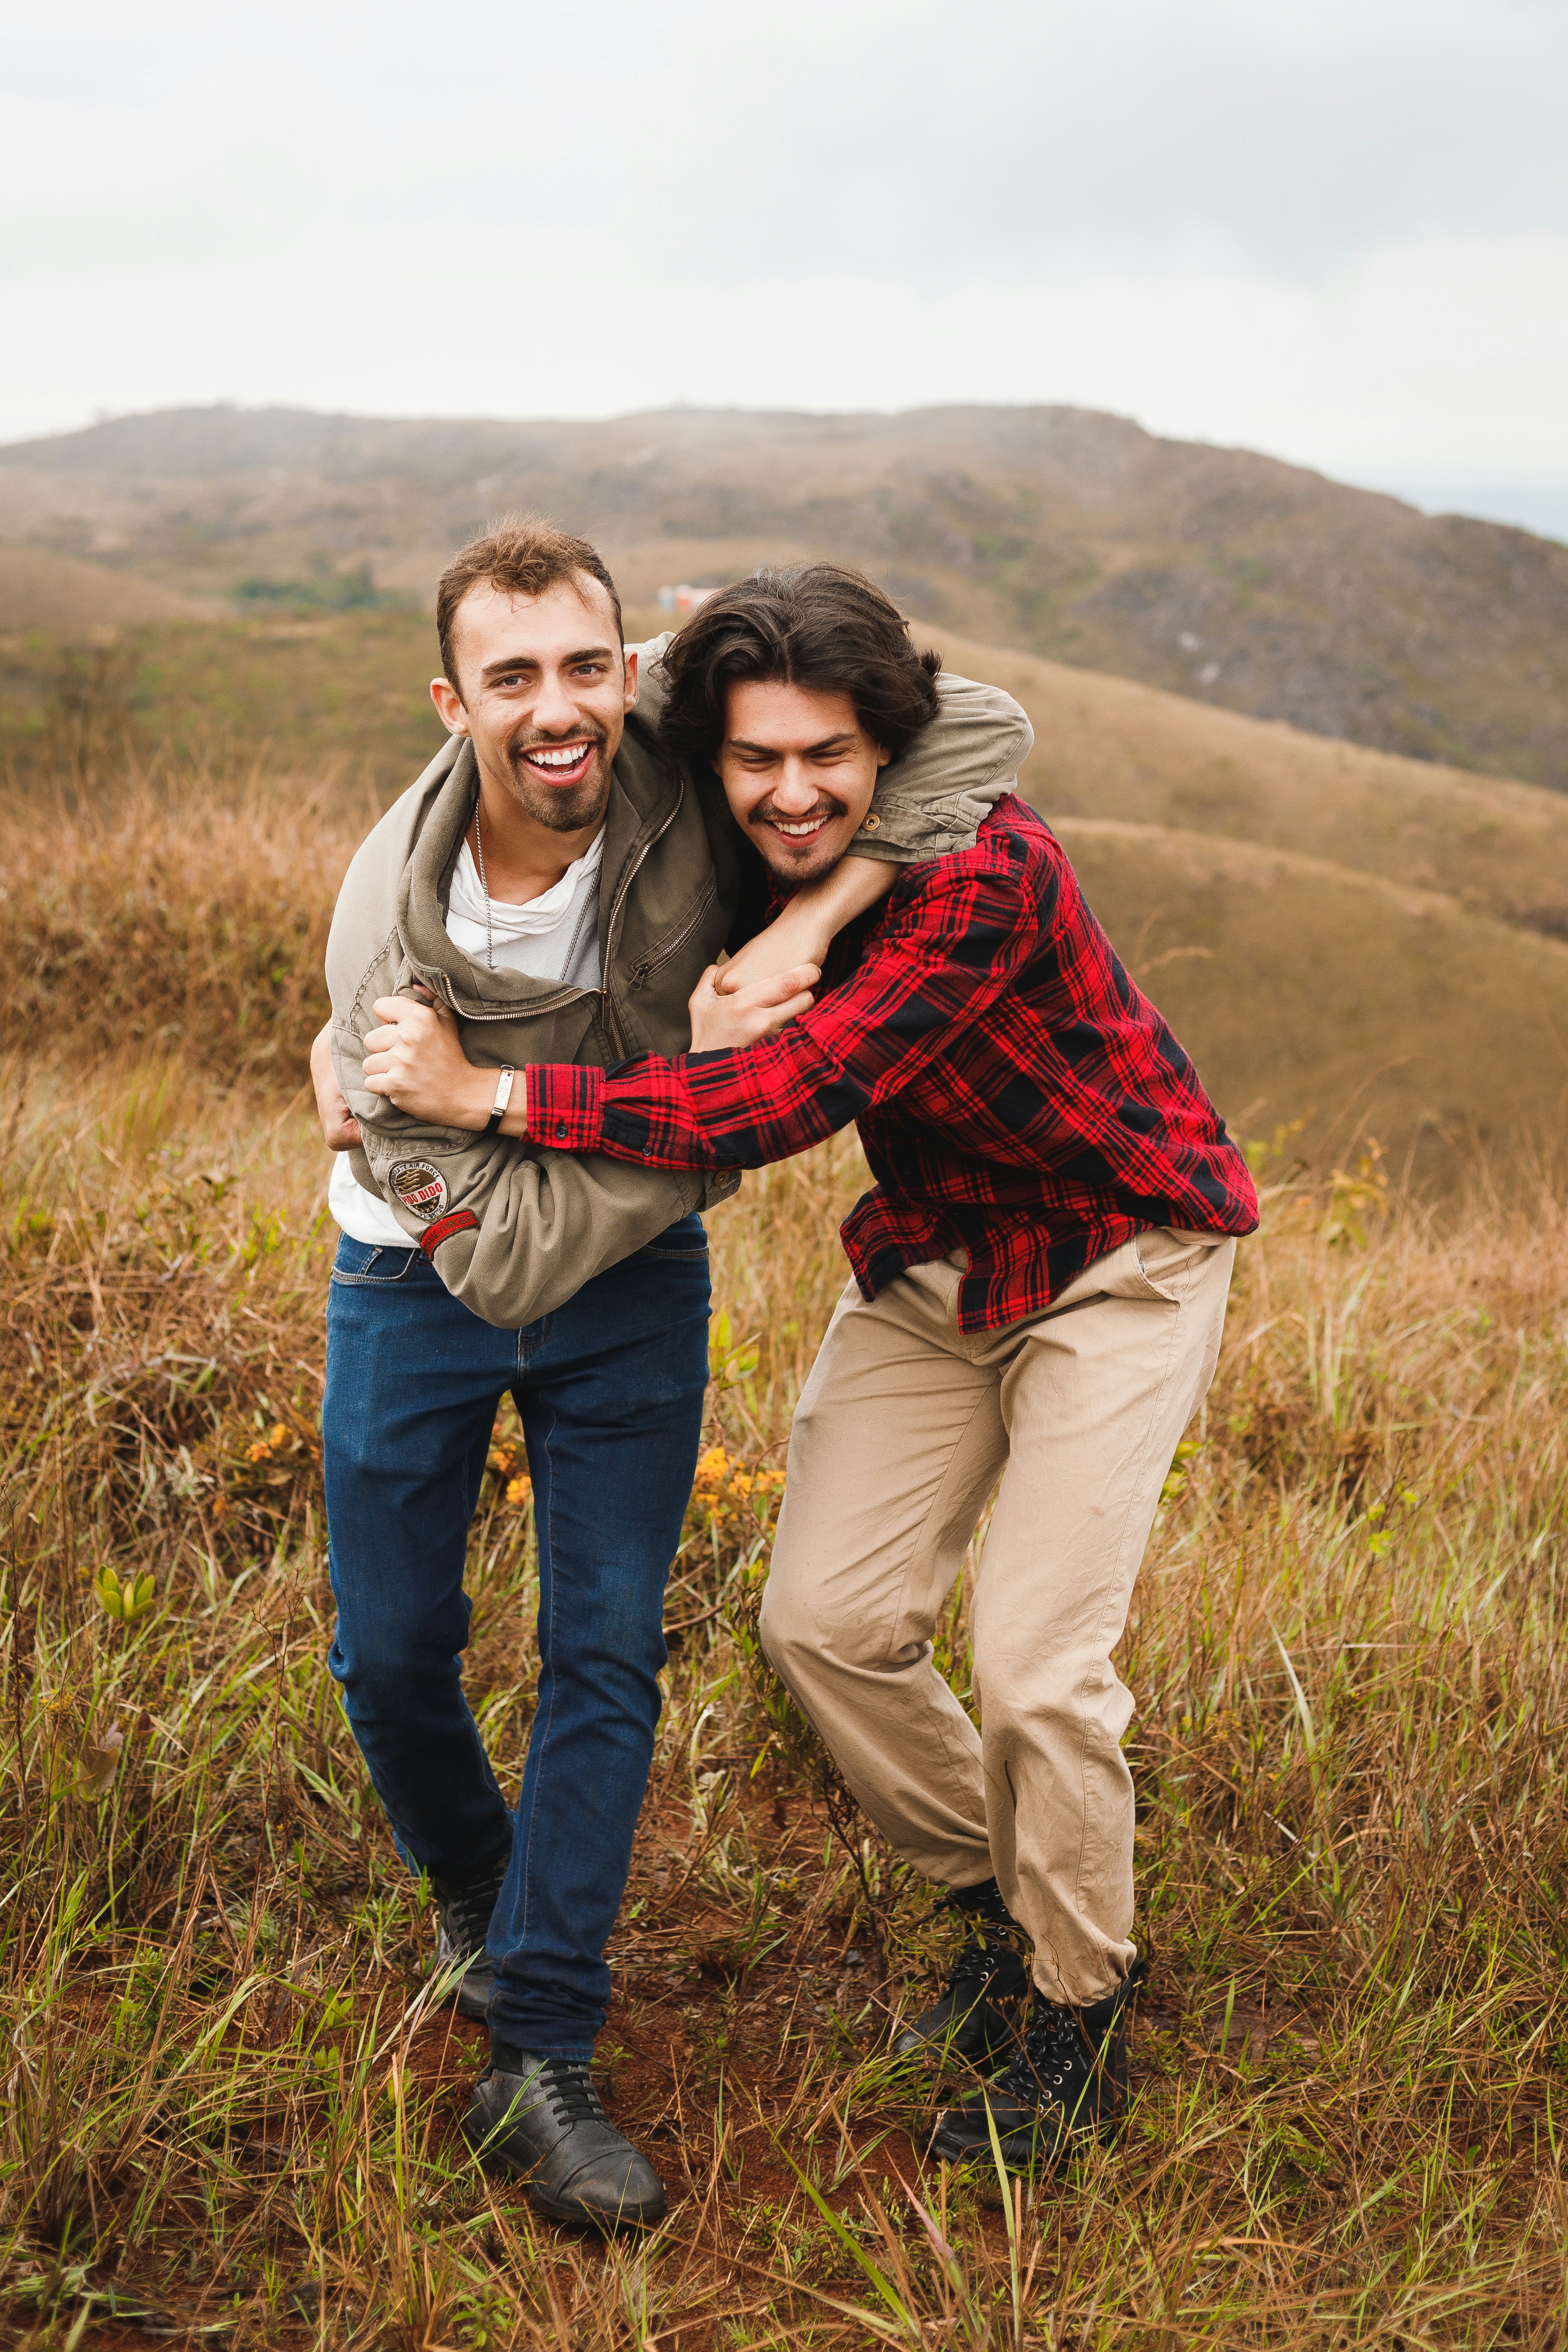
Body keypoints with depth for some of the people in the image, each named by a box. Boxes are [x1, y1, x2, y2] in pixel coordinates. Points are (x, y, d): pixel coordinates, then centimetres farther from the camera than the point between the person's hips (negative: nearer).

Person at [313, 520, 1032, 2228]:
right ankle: (471, 1882, 41)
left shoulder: (681, 767, -23)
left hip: (635, 1282, 1)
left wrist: (807, 918, -34)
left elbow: (974, 729, -23)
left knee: (606, 1655, -3)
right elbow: (502, 1258, -28)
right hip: (425, 1275, -1)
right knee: (391, 1651, 7)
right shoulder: (393, 927, -28)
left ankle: (538, 2068, 8)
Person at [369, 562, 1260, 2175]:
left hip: (1116, 1257, -6)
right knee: (822, 1617, 0)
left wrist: (496, 1094, -33)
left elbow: (790, 1098, -37)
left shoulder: (987, 872, -32)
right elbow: (728, 1088, -2)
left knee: (1035, 1659, -10)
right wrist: (710, 1049, -28)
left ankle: (1081, 2007, 17)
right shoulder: (741, 866, -9)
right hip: (932, 1256, 6)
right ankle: (998, 1898, 25)